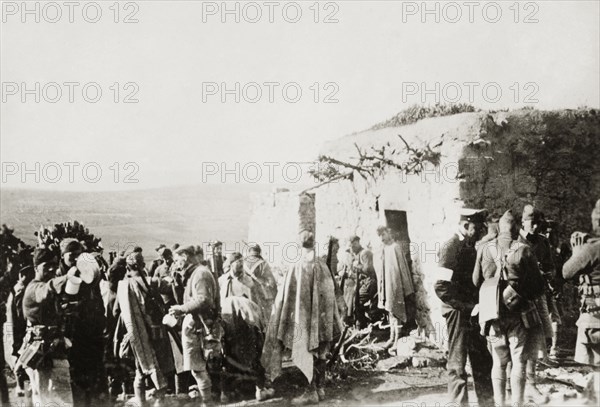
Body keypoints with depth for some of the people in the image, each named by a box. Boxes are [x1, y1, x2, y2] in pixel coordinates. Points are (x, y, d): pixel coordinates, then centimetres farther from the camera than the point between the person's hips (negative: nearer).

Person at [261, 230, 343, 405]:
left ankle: (312, 392, 4)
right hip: (322, 317, 4)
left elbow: (285, 297, -10)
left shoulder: (296, 268, -13)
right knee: (320, 353, 13)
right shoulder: (323, 266, -1)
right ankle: (321, 388, 19)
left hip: (304, 317, -4)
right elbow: (330, 295, 5)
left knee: (307, 352, 2)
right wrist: (331, 320, 13)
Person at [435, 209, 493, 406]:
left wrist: (478, 304, 4)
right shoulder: (451, 247, -15)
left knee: (483, 360, 15)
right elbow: (441, 286, -22)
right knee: (458, 363, 2)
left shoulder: (470, 246, 11)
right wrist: (467, 305, -18)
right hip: (458, 311, -8)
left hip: (473, 311, 8)